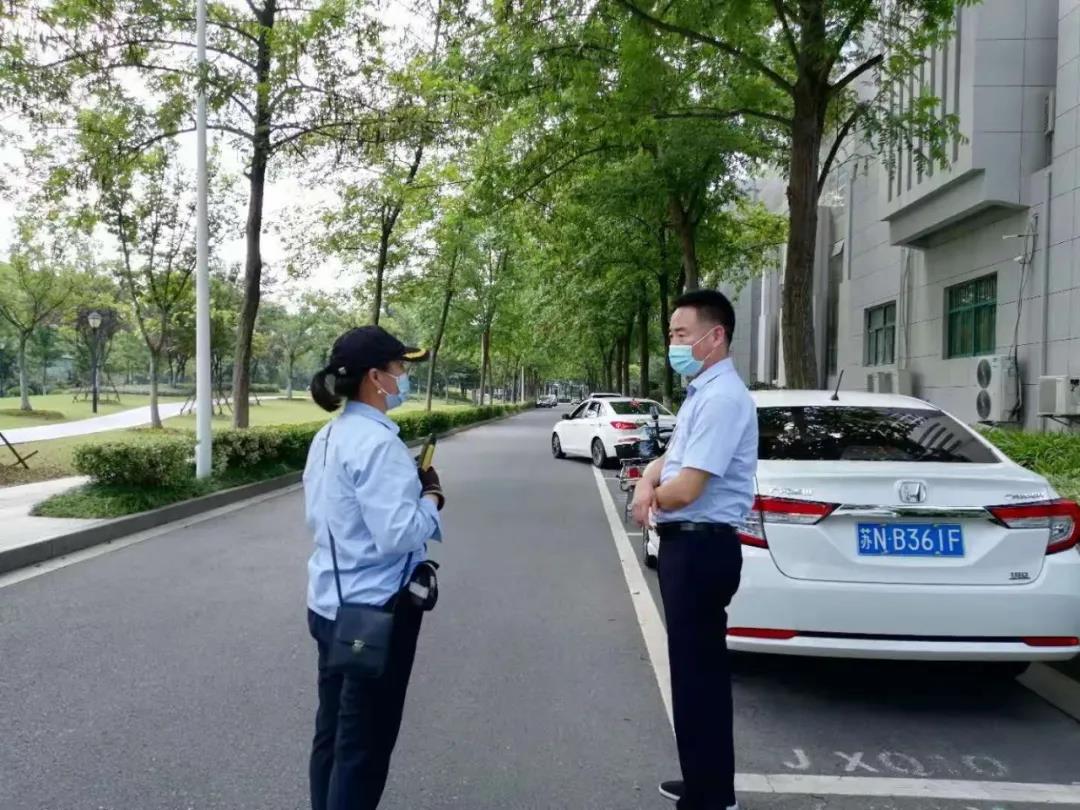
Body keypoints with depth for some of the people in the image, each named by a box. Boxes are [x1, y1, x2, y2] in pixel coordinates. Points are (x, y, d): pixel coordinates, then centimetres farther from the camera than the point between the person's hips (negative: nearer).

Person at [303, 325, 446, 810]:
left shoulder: (328, 437, 6)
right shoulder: (378, 442, -22)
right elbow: (398, 535, -28)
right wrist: (430, 498, -9)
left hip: (331, 603, 9)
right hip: (375, 609, -9)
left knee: (333, 732, 21)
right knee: (365, 744, 6)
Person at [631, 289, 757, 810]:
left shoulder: (722, 397, -20)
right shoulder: (700, 392, 14)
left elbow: (686, 489, -25)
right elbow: (670, 459, 20)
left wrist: (648, 493, -3)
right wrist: (648, 483, -3)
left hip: (701, 547, -11)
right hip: (689, 544, 11)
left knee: (697, 674, 0)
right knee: (699, 669, 19)